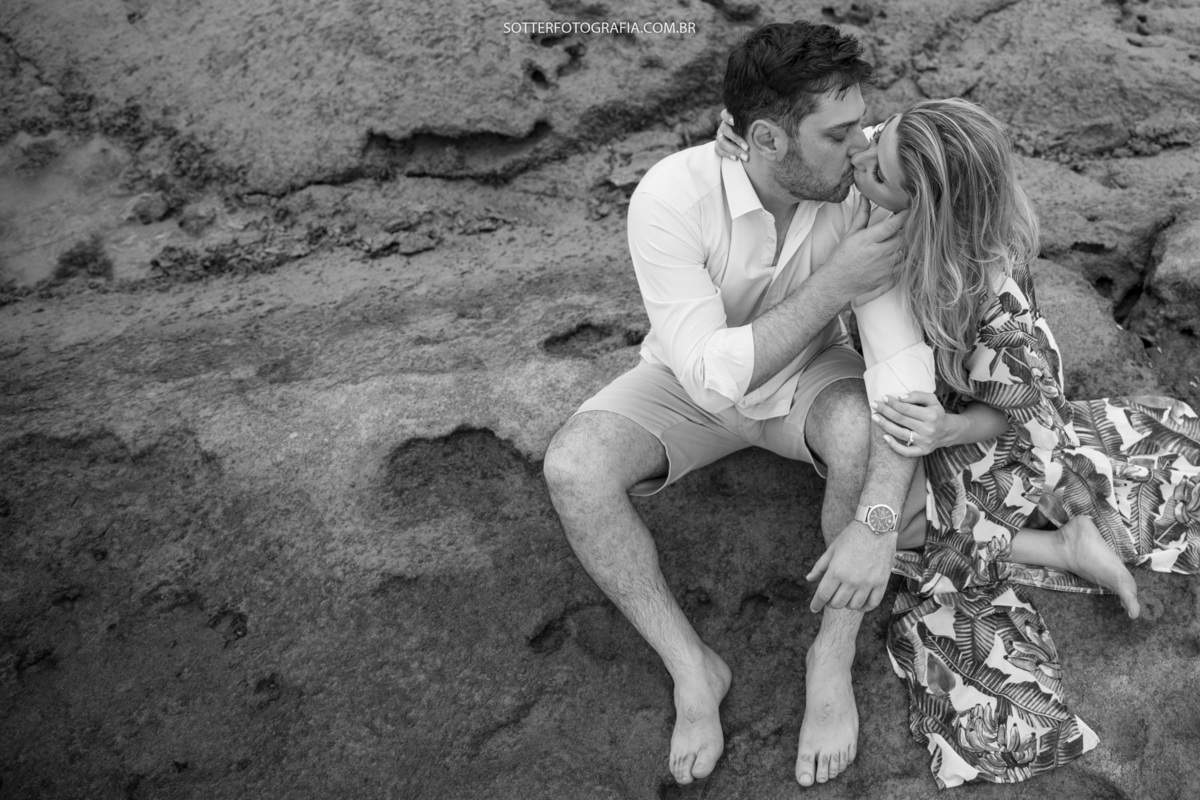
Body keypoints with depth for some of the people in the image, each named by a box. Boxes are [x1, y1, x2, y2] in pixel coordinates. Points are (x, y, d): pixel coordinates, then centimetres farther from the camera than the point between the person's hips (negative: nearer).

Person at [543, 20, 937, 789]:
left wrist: (878, 522, -42)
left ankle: (834, 655, -12)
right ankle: (694, 669, -12)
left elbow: (904, 345, -32)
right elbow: (712, 376, -35)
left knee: (872, 438, -35)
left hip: (810, 374, 1)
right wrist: (836, 284, -40)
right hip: (694, 383, -1)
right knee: (573, 471, -29)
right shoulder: (670, 198, -33)